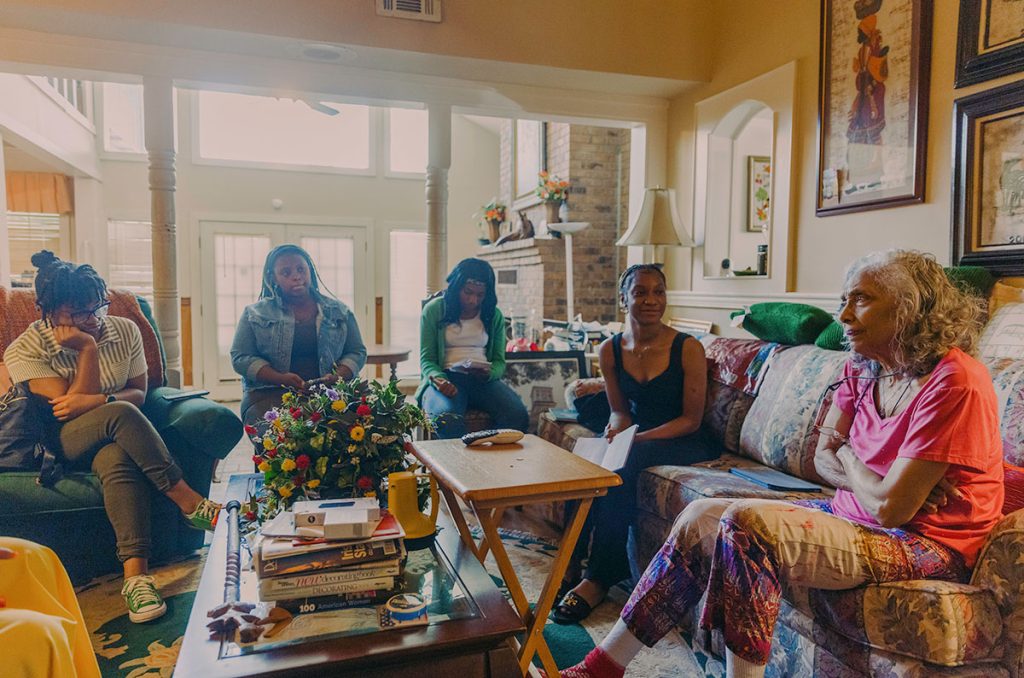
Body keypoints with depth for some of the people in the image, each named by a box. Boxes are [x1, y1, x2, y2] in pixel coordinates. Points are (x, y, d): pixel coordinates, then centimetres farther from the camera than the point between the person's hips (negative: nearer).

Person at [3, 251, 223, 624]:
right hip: (64, 443, -2)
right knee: (121, 415, -36)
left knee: (117, 460, -37)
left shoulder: (124, 330, 1)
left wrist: (96, 401, -19)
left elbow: (139, 393, 2)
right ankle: (189, 502, -32)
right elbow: (68, 407, -15)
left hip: (115, 438, 3)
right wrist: (88, 348, -19)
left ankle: (136, 574, -43)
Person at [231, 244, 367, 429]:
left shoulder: (339, 312, 14)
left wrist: (339, 376, -9)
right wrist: (281, 378, -12)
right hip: (271, 393, -1)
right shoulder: (255, 314, 11)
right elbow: (240, 358, 5)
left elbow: (357, 352, 14)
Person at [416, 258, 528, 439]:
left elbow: (499, 361, 14)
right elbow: (426, 359, 3)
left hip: (484, 381, 3)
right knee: (448, 421, -38)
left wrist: (489, 374, -11)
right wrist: (438, 379, -19)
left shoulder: (494, 315, 14)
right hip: (446, 378, -3)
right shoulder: (434, 309, 6)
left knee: (518, 416, -27)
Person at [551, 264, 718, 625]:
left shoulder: (687, 348, -12)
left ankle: (599, 579, -21)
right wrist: (617, 429, -15)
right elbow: (619, 409, 10)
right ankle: (578, 560, -16)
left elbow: (691, 419, -11)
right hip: (635, 435, 4)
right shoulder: (610, 350, 1)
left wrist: (640, 437, -24)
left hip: (682, 442, -4)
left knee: (619, 469, -32)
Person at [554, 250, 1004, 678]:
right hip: (857, 515, 8)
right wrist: (881, 484, -12)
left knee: (746, 522, -29)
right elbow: (823, 458, 8)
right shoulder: (863, 370, 6)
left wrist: (847, 455, -4)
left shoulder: (953, 382, -21)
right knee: (700, 517, -5)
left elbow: (891, 508, -23)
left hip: (929, 544, -8)